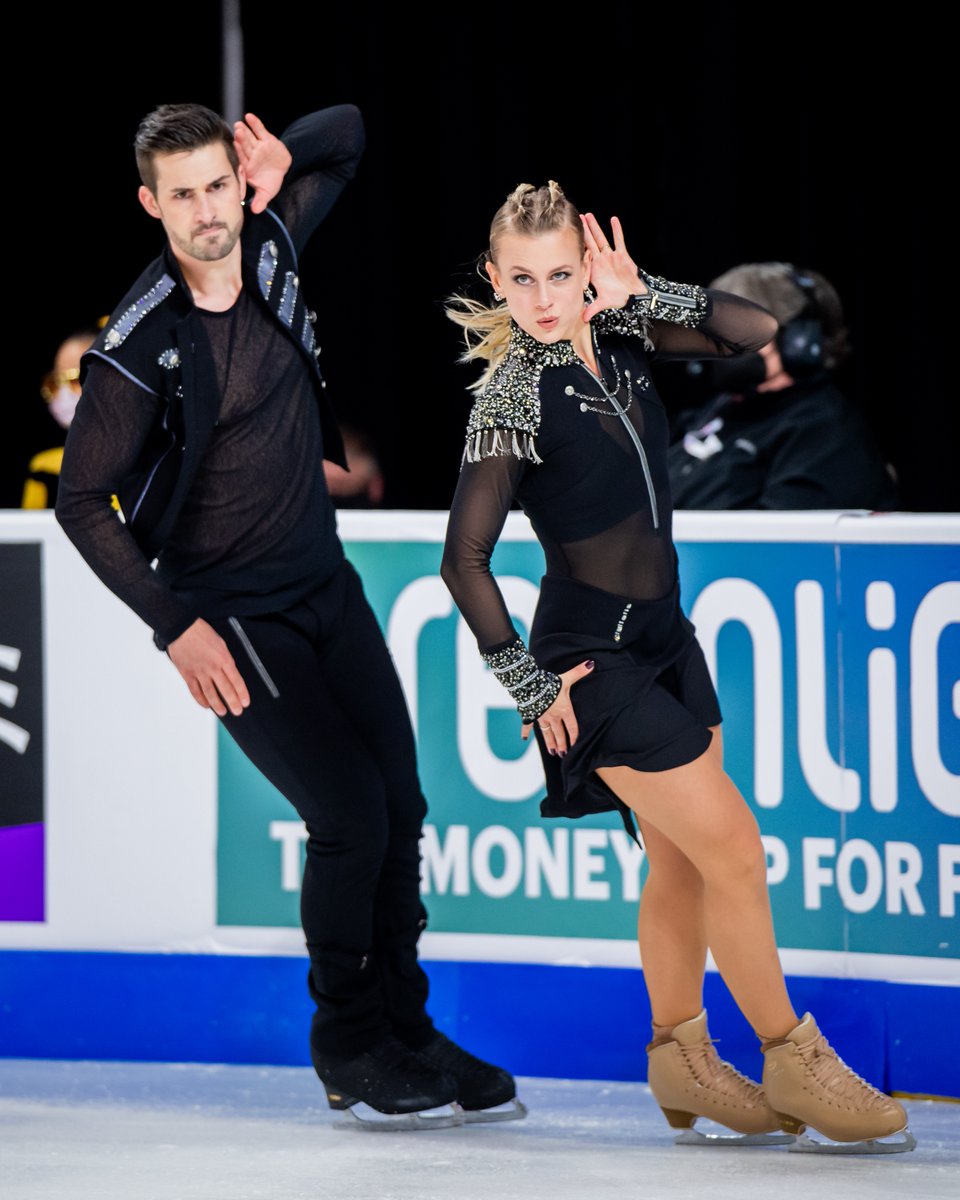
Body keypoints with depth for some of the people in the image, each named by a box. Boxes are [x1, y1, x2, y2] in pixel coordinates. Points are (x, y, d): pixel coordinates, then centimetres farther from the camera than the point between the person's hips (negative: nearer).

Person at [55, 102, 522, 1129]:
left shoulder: (270, 244, -3)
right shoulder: (141, 348, -20)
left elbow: (349, 133, 13)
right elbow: (81, 502, -13)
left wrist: (285, 156, -9)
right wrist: (174, 628, -16)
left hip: (325, 582, 6)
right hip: (233, 612, -6)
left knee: (400, 804, 5)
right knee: (351, 814, -11)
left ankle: (405, 1030, 17)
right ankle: (349, 1052, 6)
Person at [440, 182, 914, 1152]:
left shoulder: (617, 339, 0)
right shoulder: (515, 396, -18)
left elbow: (755, 332, -1)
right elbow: (465, 557, -17)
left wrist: (641, 293, -11)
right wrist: (528, 684, -13)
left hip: (663, 637, 7)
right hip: (594, 657, -7)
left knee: (681, 862, 13)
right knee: (732, 847, -6)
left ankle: (681, 1058, 25)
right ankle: (791, 1062, 5)